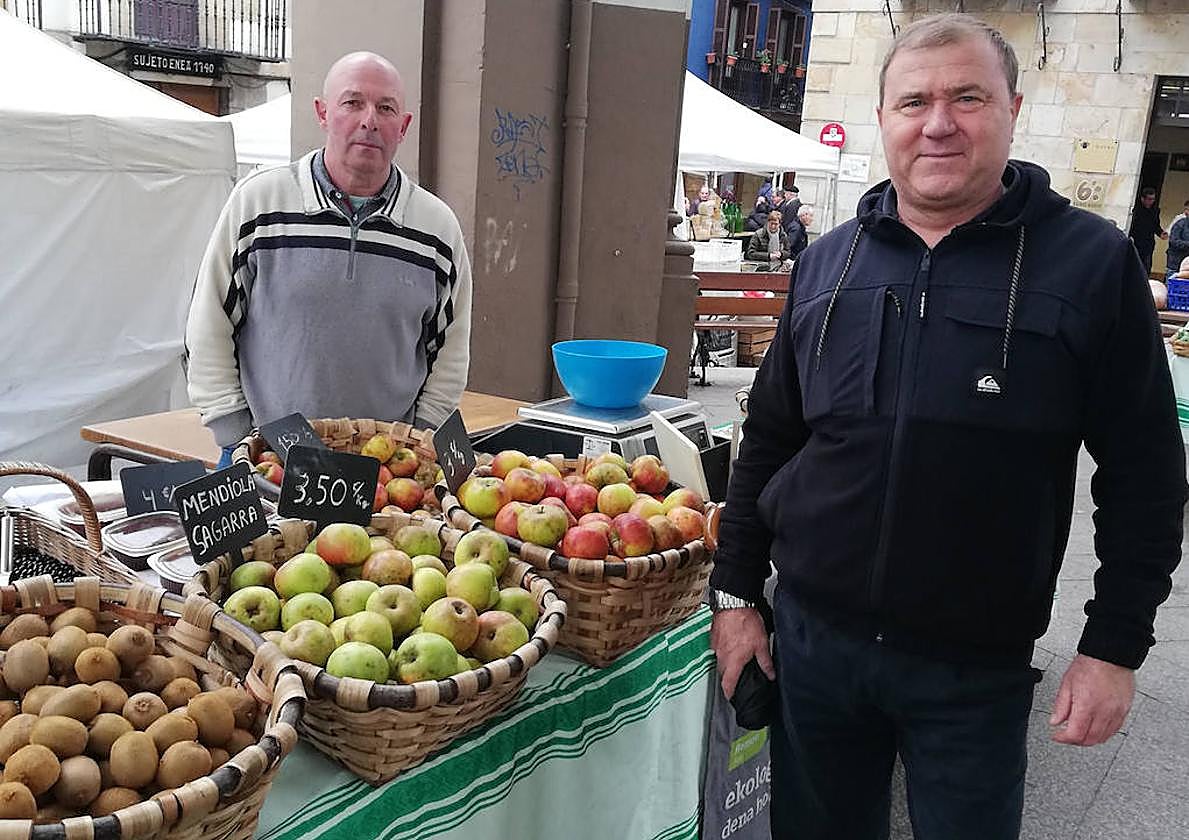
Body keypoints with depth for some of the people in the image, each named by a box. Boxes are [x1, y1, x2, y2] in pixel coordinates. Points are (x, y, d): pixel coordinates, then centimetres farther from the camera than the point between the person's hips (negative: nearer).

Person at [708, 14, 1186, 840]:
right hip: (811, 640, 3)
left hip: (978, 669, -3)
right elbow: (768, 444, 8)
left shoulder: (1092, 262, -7)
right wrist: (735, 593, 7)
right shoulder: (826, 262, 3)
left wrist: (1115, 646, -6)